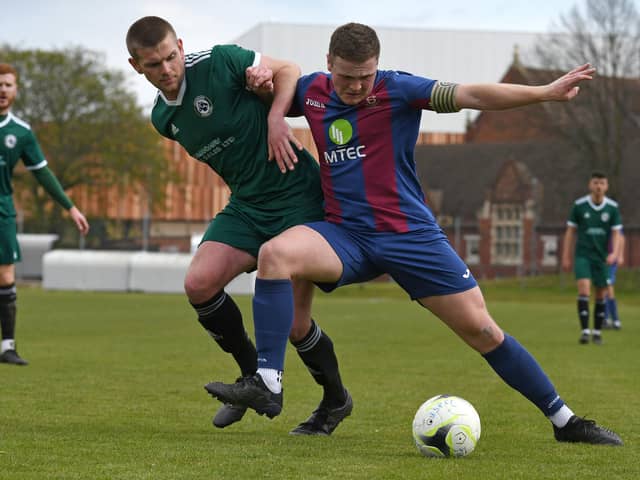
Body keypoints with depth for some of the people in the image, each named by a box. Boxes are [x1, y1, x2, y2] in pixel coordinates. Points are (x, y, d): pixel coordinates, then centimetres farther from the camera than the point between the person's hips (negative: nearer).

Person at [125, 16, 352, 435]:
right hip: (246, 206, 6)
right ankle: (252, 373, 8)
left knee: (294, 323, -6)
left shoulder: (219, 63, -14)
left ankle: (336, 400, 22)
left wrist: (275, 119, -21)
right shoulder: (163, 118, 6)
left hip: (299, 196, -6)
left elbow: (288, 71, -7)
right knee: (199, 283, -15)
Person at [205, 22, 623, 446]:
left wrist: (545, 93, -23)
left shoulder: (397, 90, -7)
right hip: (345, 234, 3)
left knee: (481, 328, -4)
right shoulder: (311, 92, 5)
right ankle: (267, 386, -25)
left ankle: (564, 419, 10)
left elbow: (472, 96, -14)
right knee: (274, 254, -27)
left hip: (410, 234, -2)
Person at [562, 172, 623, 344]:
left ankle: (597, 332, 18)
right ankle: (585, 331, -18)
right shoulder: (579, 205, -3)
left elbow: (616, 233, 0)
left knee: (601, 295, 6)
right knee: (584, 290, -17)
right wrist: (566, 257, 2)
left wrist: (614, 253, -17)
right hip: (582, 255, -2)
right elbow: (570, 231, 4)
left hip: (602, 257, 2)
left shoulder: (612, 207, -1)